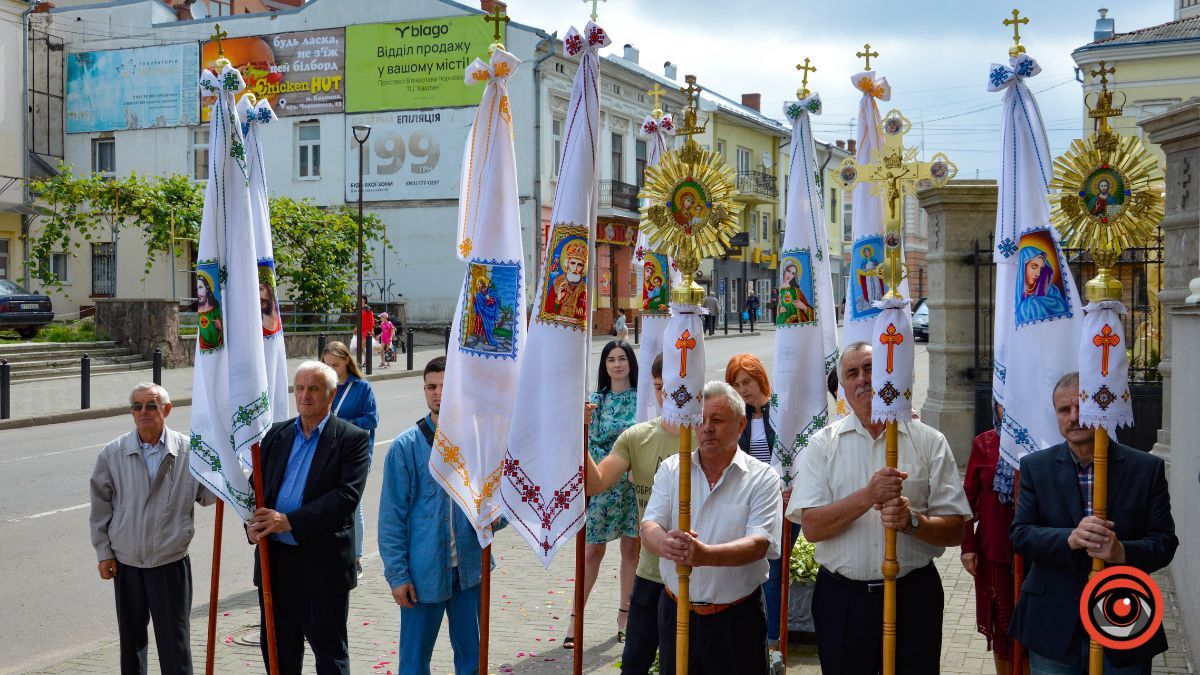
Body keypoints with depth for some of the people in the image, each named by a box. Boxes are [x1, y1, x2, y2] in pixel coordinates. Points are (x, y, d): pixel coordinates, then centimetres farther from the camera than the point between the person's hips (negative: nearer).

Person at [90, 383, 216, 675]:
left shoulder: (188, 451, -5)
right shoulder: (113, 453, -1)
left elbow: (207, 495, 0)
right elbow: (100, 505, 5)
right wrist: (103, 552, 4)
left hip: (171, 561, -2)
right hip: (126, 561, 2)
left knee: (174, 640, 3)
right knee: (131, 638, 16)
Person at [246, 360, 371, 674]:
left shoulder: (352, 438, -6)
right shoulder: (276, 434, 11)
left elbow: (347, 495, -17)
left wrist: (290, 521, -22)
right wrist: (252, 523, -10)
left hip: (322, 564, -5)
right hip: (274, 560, 5)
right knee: (278, 649, 16)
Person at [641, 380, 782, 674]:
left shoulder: (762, 477, -4)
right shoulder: (671, 469, 5)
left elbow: (759, 544, -16)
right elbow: (649, 526, -5)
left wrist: (706, 555, -34)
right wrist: (666, 545, -29)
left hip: (736, 617, -2)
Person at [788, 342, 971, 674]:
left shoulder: (929, 442, 1)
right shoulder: (823, 444, 2)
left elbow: (954, 532, -1)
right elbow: (811, 527, -8)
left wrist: (912, 521, -21)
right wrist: (867, 496, -20)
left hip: (913, 596, 0)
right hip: (842, 598, 0)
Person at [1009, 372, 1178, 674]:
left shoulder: (1147, 468, 0)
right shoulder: (1035, 467, 2)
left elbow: (1165, 542, -2)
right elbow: (1020, 535, -4)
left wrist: (1123, 551, -22)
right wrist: (1069, 539, -23)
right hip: (1054, 628, 0)